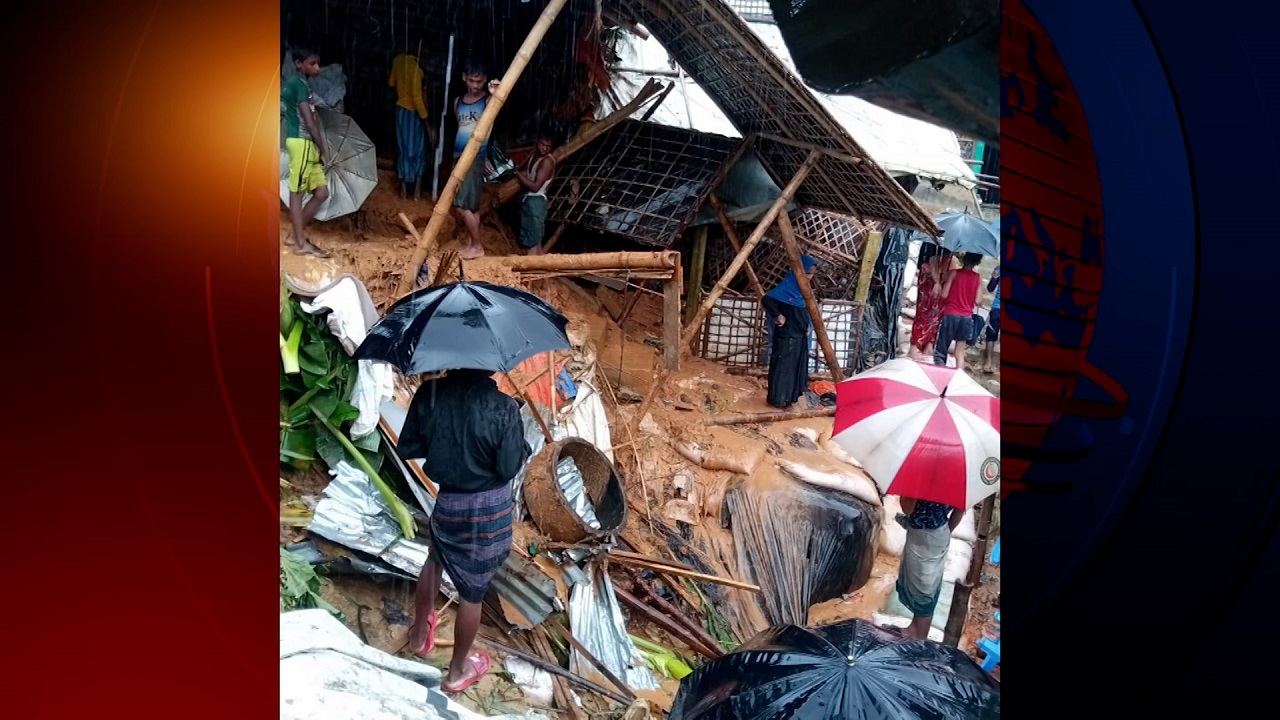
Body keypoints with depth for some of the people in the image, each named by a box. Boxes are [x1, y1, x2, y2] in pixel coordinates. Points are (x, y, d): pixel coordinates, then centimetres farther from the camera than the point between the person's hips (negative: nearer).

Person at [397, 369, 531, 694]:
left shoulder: (429, 393, -12)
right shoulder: (503, 407, -23)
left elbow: (407, 448, -4)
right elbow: (509, 468, -16)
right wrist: (523, 446, 2)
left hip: (448, 502, 4)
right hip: (490, 508, -3)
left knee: (434, 560, 32)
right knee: (473, 591, 13)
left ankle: (420, 633, 52)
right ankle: (458, 671, 31)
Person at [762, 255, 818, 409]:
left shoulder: (803, 289, 9)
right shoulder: (787, 287, -17)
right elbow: (767, 299, -30)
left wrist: (807, 325, 7)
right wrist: (778, 315, -22)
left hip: (800, 336, 9)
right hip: (787, 336, -9)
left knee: (796, 366, 13)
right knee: (783, 366, -1)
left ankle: (789, 397, 23)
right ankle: (778, 399, 7)